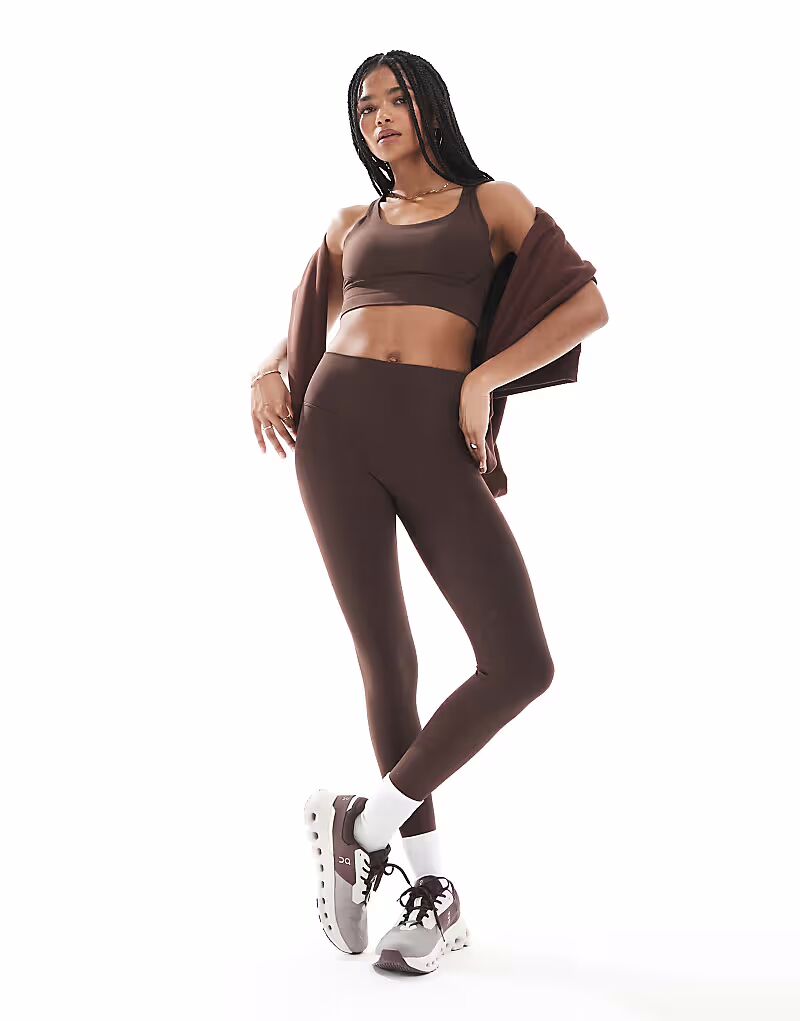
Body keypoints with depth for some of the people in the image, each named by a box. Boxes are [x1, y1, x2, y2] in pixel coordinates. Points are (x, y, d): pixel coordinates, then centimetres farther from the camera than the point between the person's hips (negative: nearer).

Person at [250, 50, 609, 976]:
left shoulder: (491, 201, 14)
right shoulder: (350, 225, 23)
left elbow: (589, 305, 5)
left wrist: (485, 377, -7)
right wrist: (266, 375, 5)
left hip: (435, 436, -2)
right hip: (338, 423, 2)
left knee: (520, 665, -15)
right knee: (385, 657, -1)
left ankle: (363, 822, 3)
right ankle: (433, 889, 11)